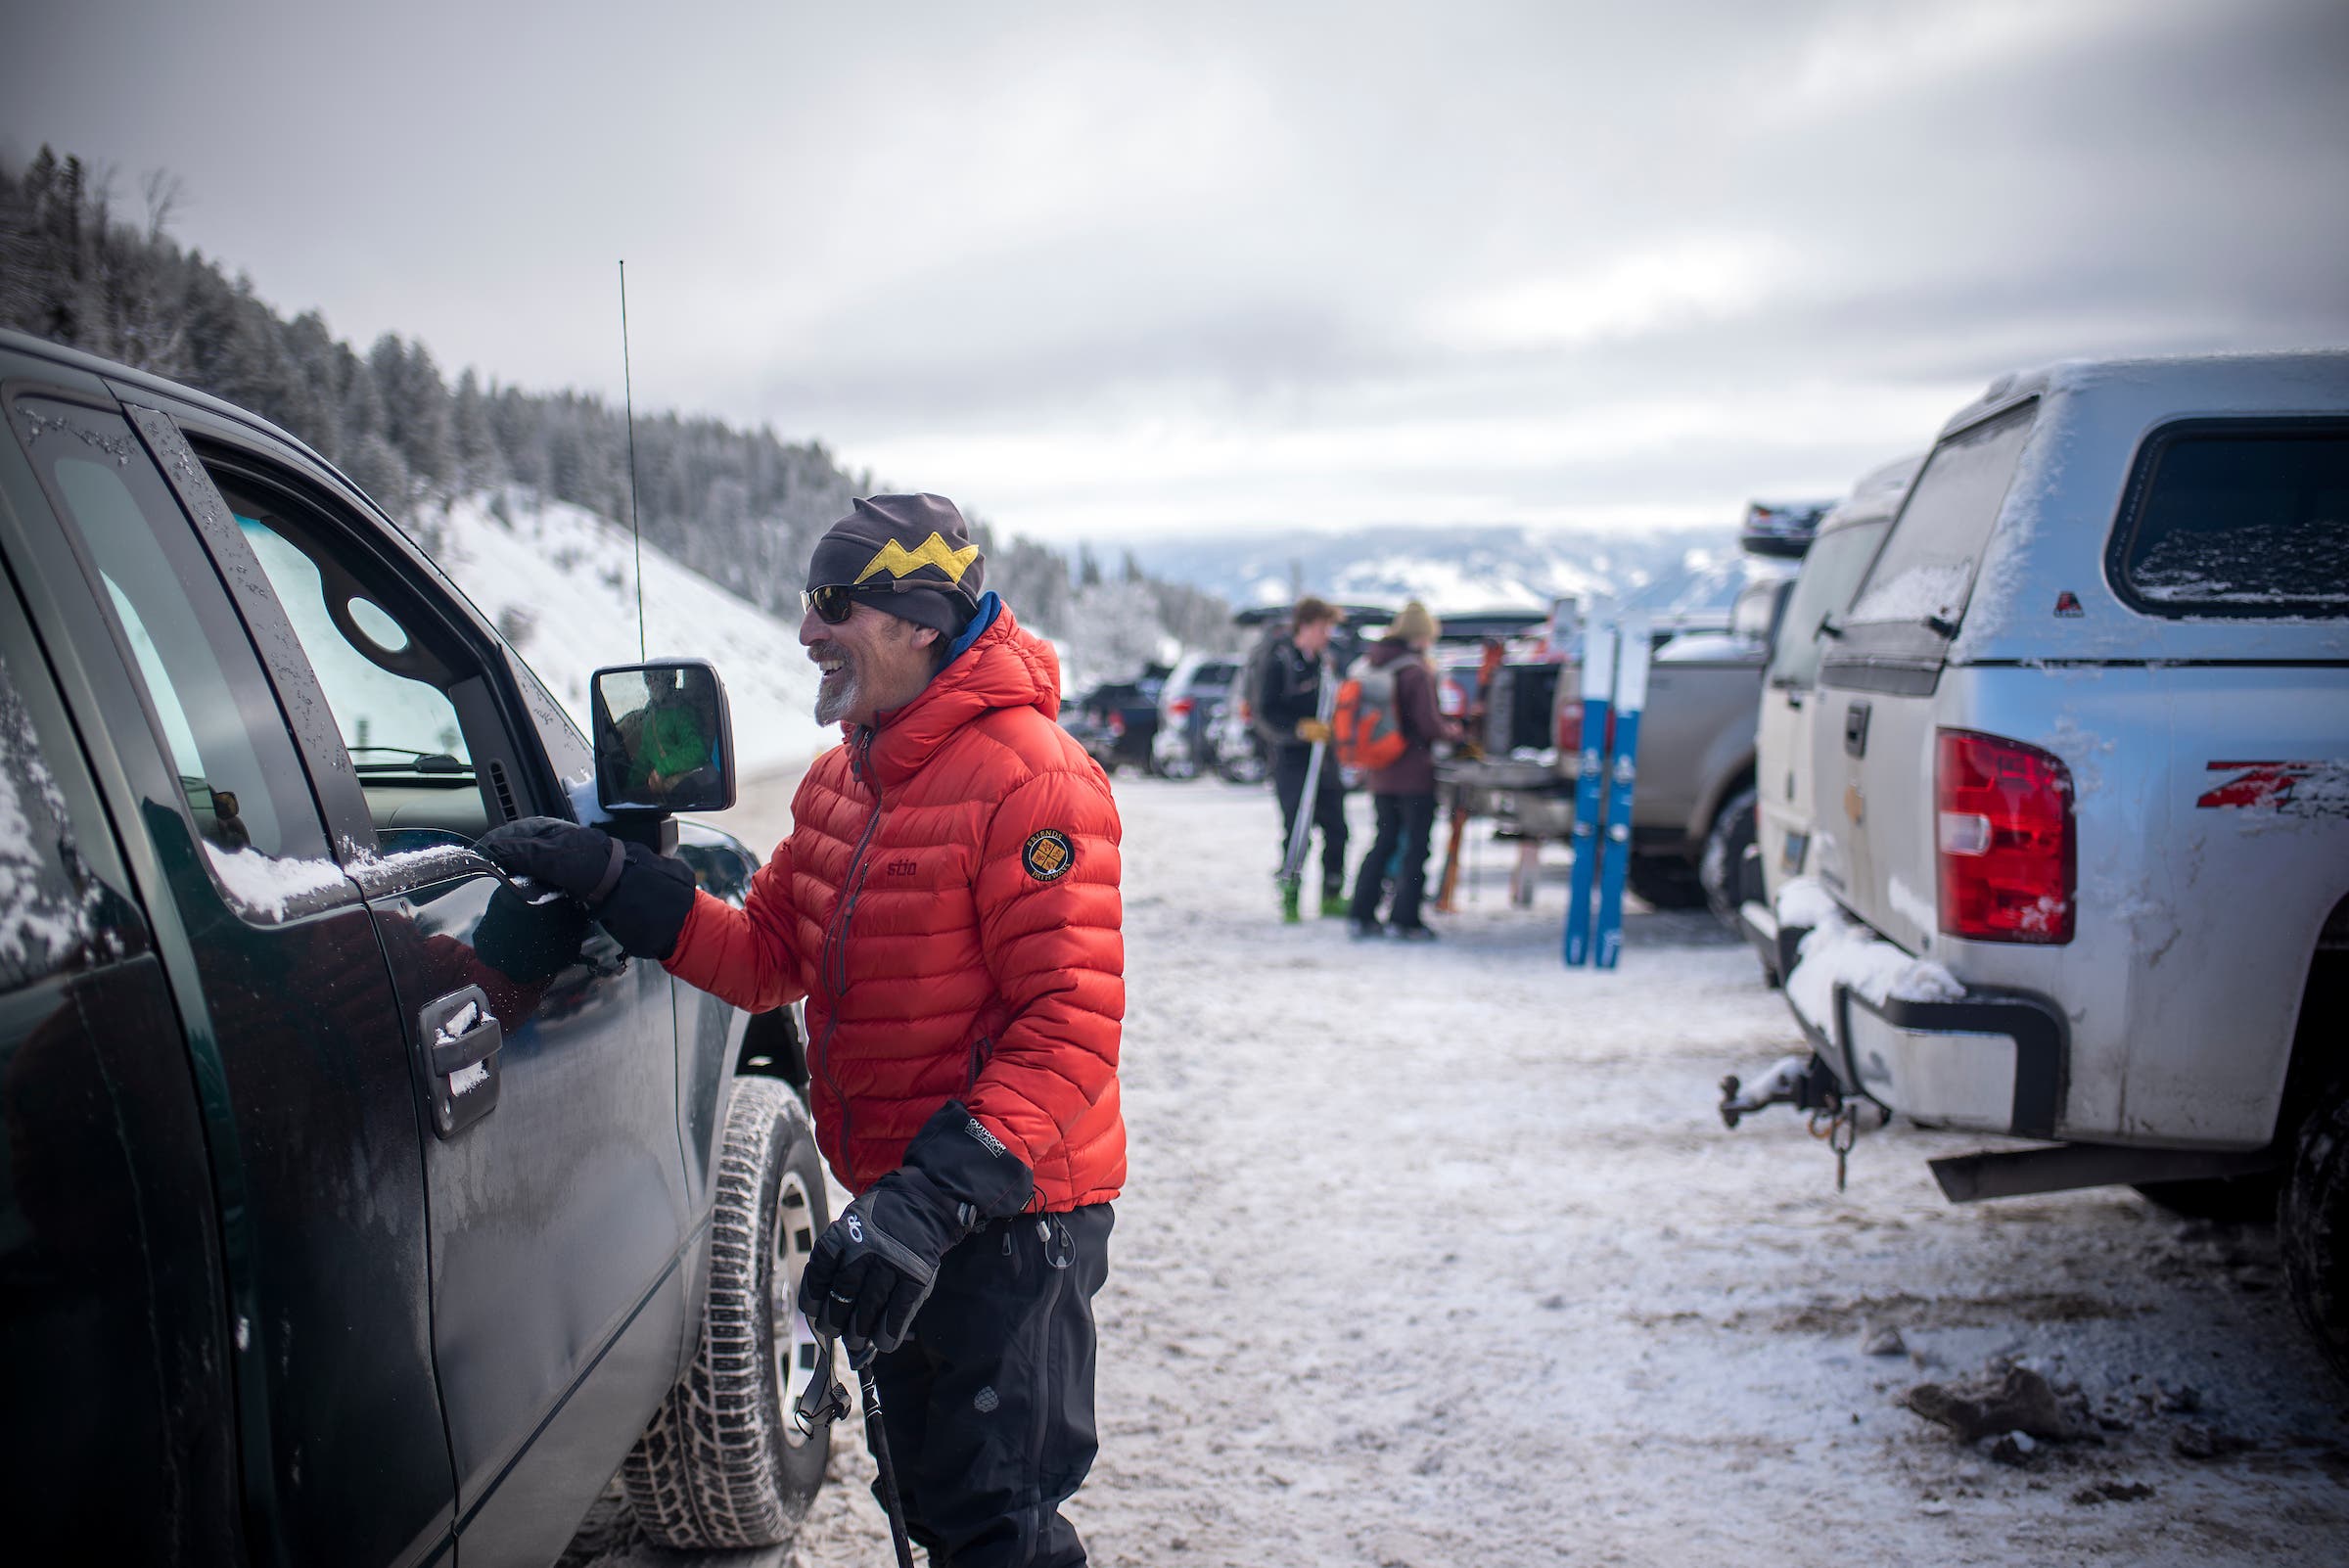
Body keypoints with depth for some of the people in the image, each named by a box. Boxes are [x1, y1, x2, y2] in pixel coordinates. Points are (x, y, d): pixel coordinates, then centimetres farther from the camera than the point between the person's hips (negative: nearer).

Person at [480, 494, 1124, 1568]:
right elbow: (770, 956, 12)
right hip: (897, 1204, 9)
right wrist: (616, 883, -1)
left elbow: (1071, 1024, -24)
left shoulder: (1030, 776, -20)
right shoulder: (844, 777, 10)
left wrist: (941, 1195, -32)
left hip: (1010, 1214, -9)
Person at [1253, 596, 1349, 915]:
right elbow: (1265, 713, -15)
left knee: (1336, 829, 7)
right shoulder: (1279, 661, -11)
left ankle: (1333, 896, 19)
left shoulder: (1323, 658, 10)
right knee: (1296, 832, -5)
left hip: (1325, 757, 7)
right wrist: (1301, 728, -26)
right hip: (1292, 760, -6)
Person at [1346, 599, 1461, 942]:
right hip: (1413, 773, -7)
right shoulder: (1417, 672, -16)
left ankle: (1362, 914, 15)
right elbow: (1430, 725, -16)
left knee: (1385, 840, 17)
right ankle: (1405, 919, 5)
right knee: (1417, 844, 4)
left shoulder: (1368, 665, 5)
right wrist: (1455, 731, 3)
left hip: (1379, 773, 7)